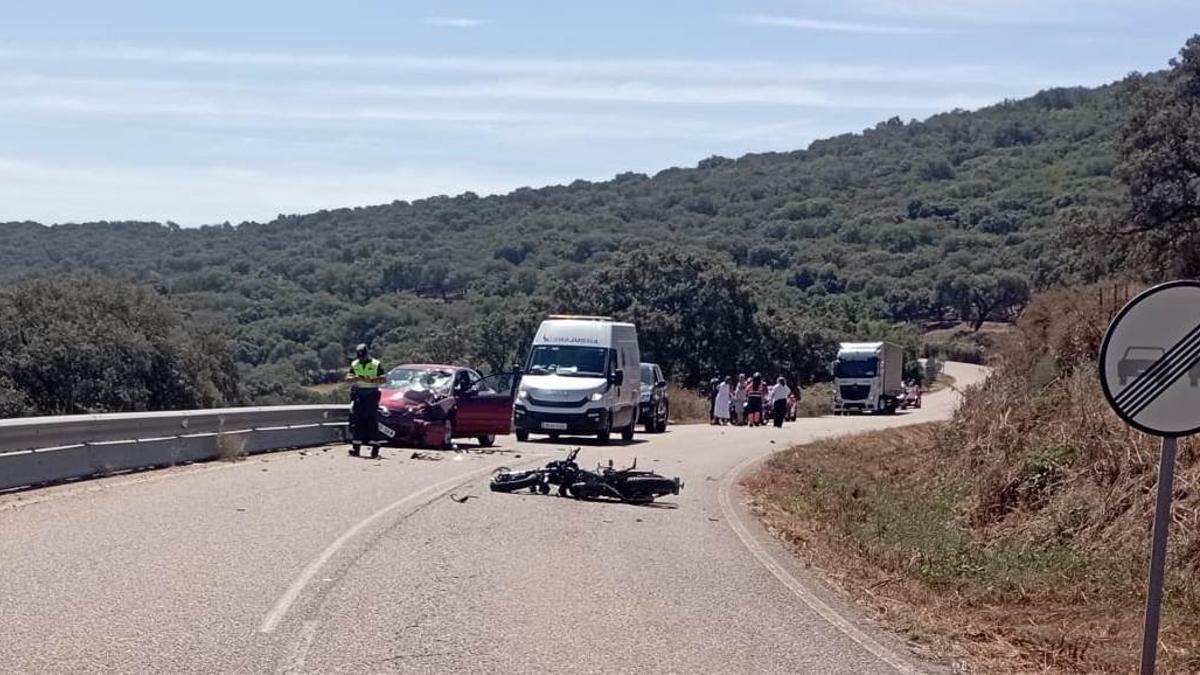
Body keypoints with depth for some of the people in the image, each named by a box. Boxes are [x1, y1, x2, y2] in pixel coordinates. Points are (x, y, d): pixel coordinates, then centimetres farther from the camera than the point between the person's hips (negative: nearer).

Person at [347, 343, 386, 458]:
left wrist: (372, 380, -21)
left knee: (372, 422, -7)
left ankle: (375, 449, -6)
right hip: (358, 395, 3)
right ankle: (356, 448, 5)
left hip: (371, 395, -3)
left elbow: (384, 379, -4)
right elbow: (348, 377, 2)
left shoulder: (376, 364, 1)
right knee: (357, 422, 2)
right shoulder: (354, 364, 11)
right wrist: (356, 378, -19)